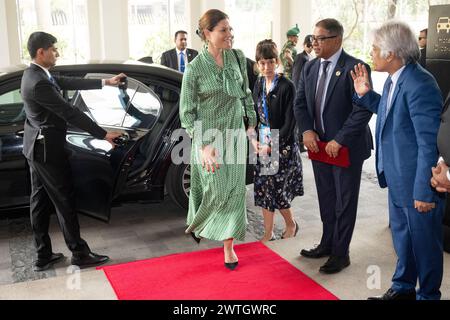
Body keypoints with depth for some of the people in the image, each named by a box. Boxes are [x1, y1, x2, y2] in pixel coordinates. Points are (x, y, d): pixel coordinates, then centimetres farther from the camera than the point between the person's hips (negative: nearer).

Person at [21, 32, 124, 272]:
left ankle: (43, 256, 21)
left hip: (36, 146, 10)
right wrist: (104, 135, -19)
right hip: (47, 148, -10)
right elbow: (69, 113, -24)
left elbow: (70, 83, 11)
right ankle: (79, 254, 12)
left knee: (40, 200, 12)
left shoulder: (35, 74, 7)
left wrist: (106, 82, 13)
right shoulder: (39, 83, -24)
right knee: (64, 200, 0)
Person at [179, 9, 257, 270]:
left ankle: (229, 247, 21)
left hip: (235, 135, 4)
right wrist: (202, 146, -15)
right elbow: (186, 113, -9)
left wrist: (252, 123, 10)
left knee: (235, 190, 6)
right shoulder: (195, 68, -12)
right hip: (208, 137, -4)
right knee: (217, 191, -4)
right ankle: (198, 224, 25)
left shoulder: (238, 57, 0)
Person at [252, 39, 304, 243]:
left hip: (281, 146, -6)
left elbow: (289, 121, -15)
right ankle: (268, 234, 21)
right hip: (262, 145, 6)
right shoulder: (259, 85, 7)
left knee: (276, 190, 0)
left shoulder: (286, 86, -13)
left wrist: (273, 145, -19)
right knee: (264, 189, 9)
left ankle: (291, 224, 27)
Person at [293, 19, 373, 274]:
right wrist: (307, 130, -6)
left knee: (344, 201, 6)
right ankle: (328, 244, 33)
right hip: (319, 145, 6)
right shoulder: (310, 68, 6)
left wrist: (339, 140, -21)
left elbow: (364, 109, -19)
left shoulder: (354, 68, -15)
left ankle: (341, 253, 19)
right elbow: (300, 103, 11)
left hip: (347, 147, -6)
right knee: (326, 199, 17)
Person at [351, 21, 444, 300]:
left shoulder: (420, 85, -25)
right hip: (398, 178, 9)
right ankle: (403, 288, 42)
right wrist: (366, 94, 8)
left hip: (418, 183, -9)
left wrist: (425, 192, -22)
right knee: (401, 235, 23)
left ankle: (428, 294, 30)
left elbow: (430, 143, -25)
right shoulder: (394, 79, 4)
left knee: (424, 241, 10)